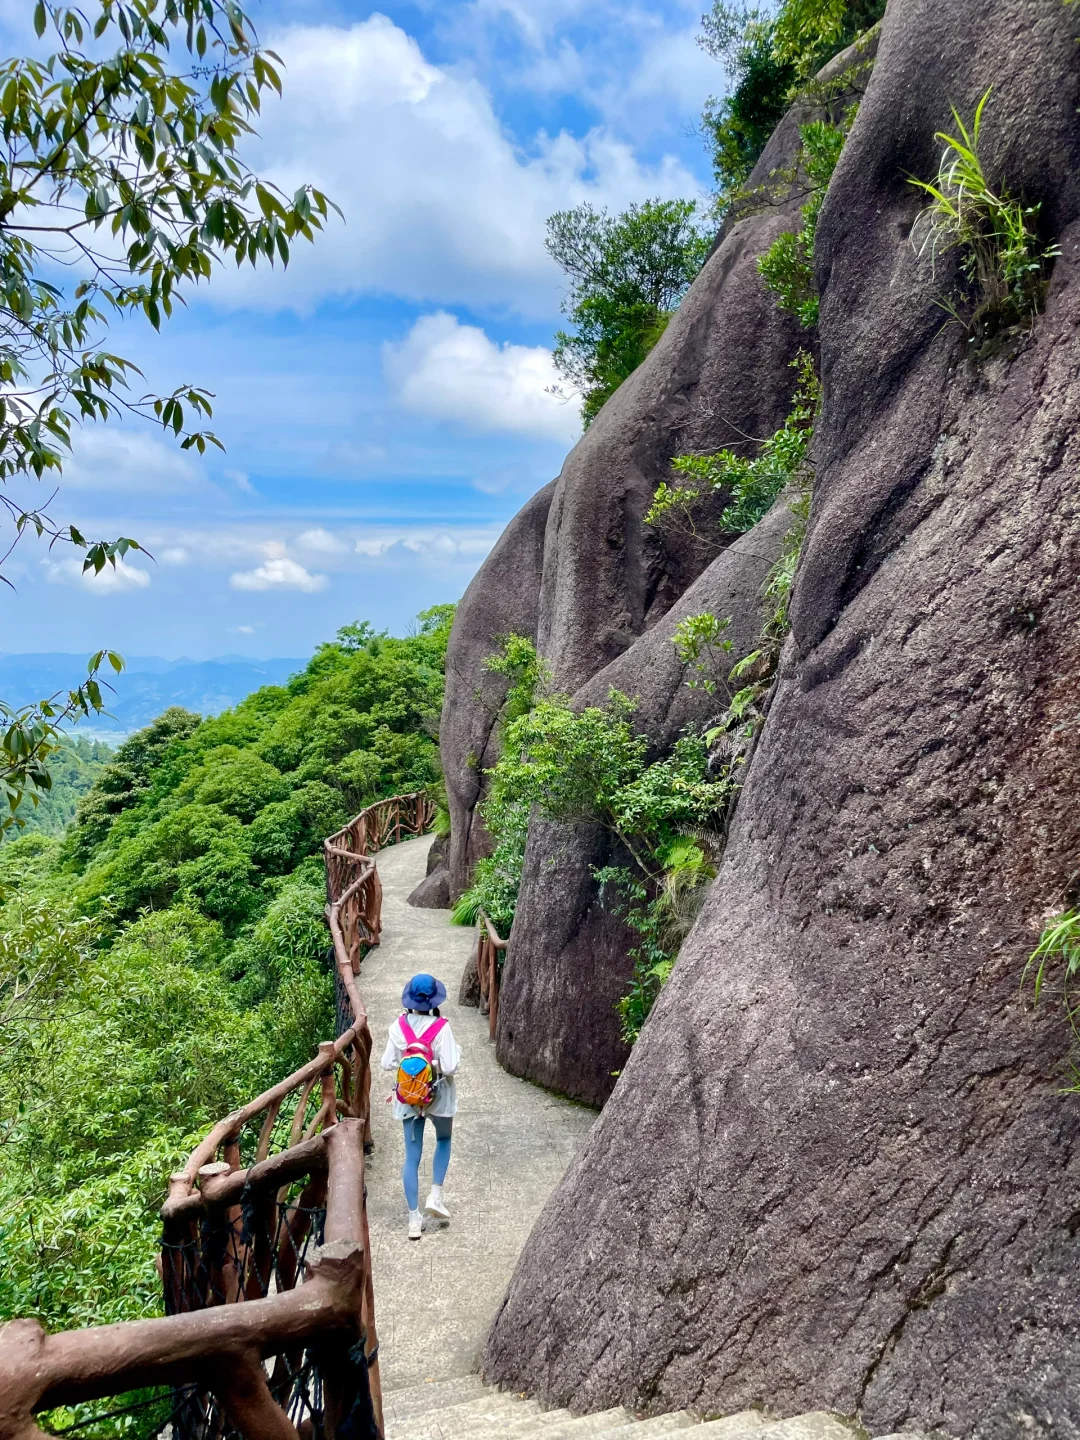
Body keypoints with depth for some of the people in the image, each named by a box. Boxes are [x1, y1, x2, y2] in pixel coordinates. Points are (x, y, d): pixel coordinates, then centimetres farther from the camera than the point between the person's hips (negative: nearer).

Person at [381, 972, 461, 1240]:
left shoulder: (398, 1026, -10)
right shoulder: (441, 1028, -20)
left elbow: (387, 1064, -5)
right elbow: (450, 1067, -22)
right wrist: (456, 1050, -3)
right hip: (438, 1095, -2)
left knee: (412, 1155, 10)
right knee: (443, 1140, 27)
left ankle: (414, 1219, 14)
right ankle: (435, 1195, 17)